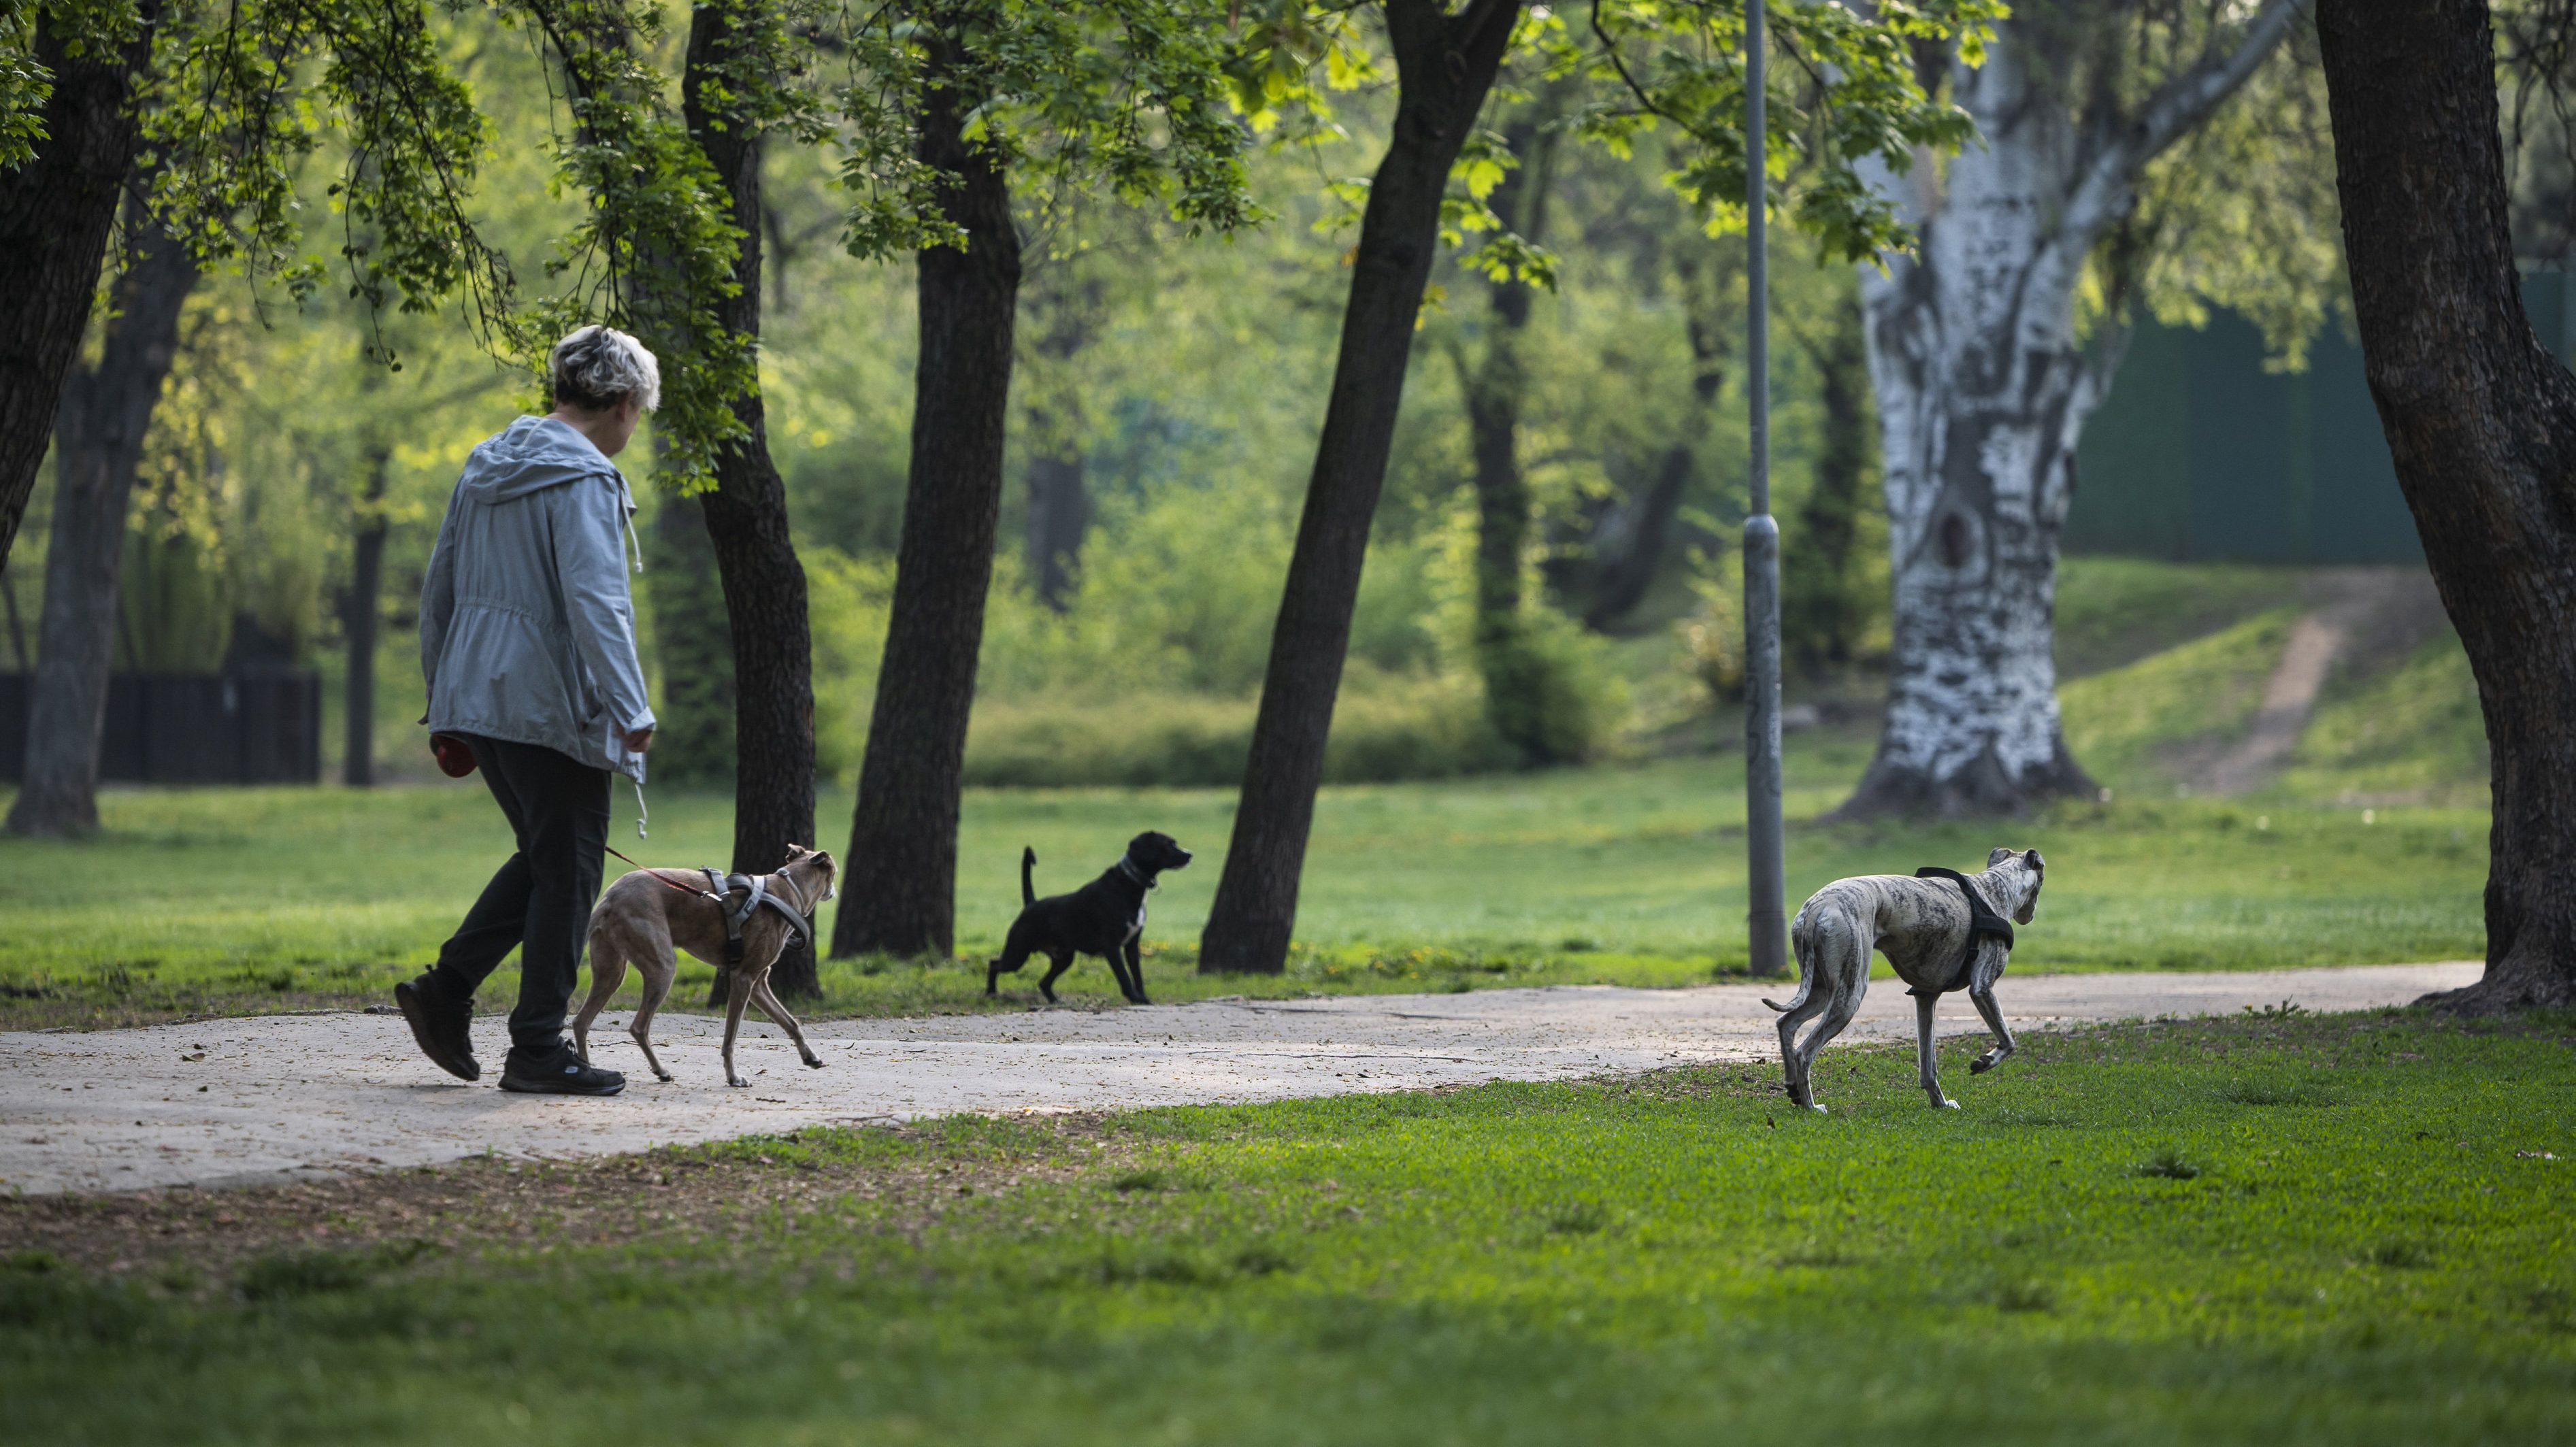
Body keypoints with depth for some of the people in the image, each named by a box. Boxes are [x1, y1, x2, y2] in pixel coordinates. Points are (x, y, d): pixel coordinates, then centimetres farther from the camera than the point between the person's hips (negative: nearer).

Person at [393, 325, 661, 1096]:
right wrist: (632, 710, -22)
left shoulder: (486, 468, 14)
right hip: (551, 706, -8)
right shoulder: (582, 480, -13)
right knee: (566, 873, 1)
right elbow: (595, 602, -22)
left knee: (543, 856, 19)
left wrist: (444, 702, 22)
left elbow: (438, 590, 17)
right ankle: (538, 1050, 2)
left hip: (476, 701, 8)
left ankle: (446, 988, 9)